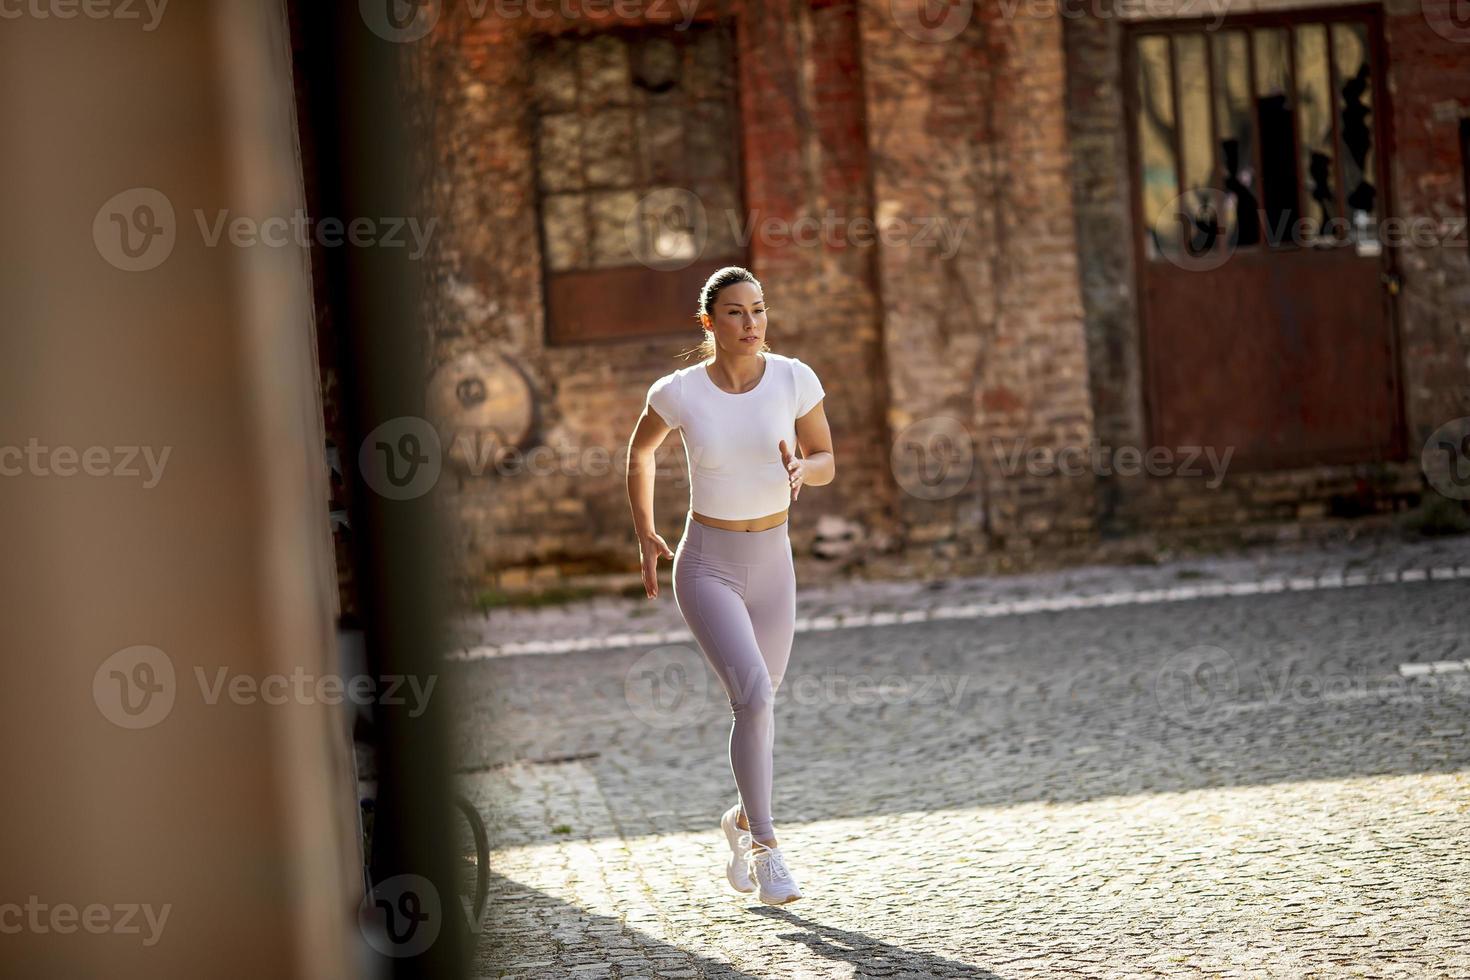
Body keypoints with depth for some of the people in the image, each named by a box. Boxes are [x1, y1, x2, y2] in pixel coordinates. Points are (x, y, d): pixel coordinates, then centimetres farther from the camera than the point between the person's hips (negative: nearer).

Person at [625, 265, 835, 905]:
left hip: (772, 567, 3)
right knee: (754, 697, -22)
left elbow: (827, 462, 3)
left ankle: (742, 819, 46)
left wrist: (801, 469, -21)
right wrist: (644, 535, 11)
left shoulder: (794, 379, -9)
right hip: (705, 568, -3)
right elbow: (640, 450, 9)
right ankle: (765, 848, -9)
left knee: (757, 707, 16)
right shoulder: (679, 392, -12)